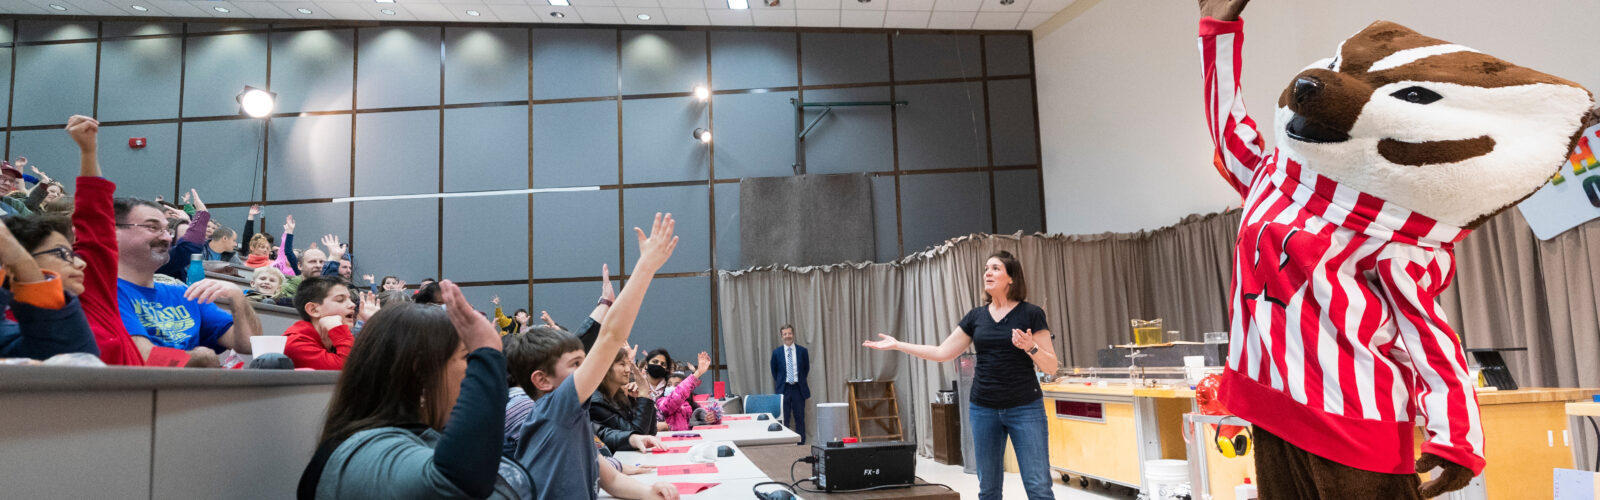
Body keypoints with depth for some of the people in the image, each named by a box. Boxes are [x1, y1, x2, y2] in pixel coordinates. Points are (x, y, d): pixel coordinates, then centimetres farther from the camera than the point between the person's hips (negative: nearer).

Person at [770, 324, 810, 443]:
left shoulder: (802, 351, 1)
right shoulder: (776, 352, 0)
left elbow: (806, 368, 13)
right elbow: (774, 371, 12)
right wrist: (780, 383, 10)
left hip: (798, 389, 1)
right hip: (784, 389, 0)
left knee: (800, 418, 6)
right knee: (784, 419, 1)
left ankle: (801, 444, 13)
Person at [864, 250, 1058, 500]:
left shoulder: (1031, 314, -4)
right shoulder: (976, 316, 7)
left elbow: (1051, 367, -4)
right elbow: (942, 353, 9)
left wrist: (1030, 347, -23)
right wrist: (897, 344, 7)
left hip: (1025, 409, -4)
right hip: (984, 409, 4)